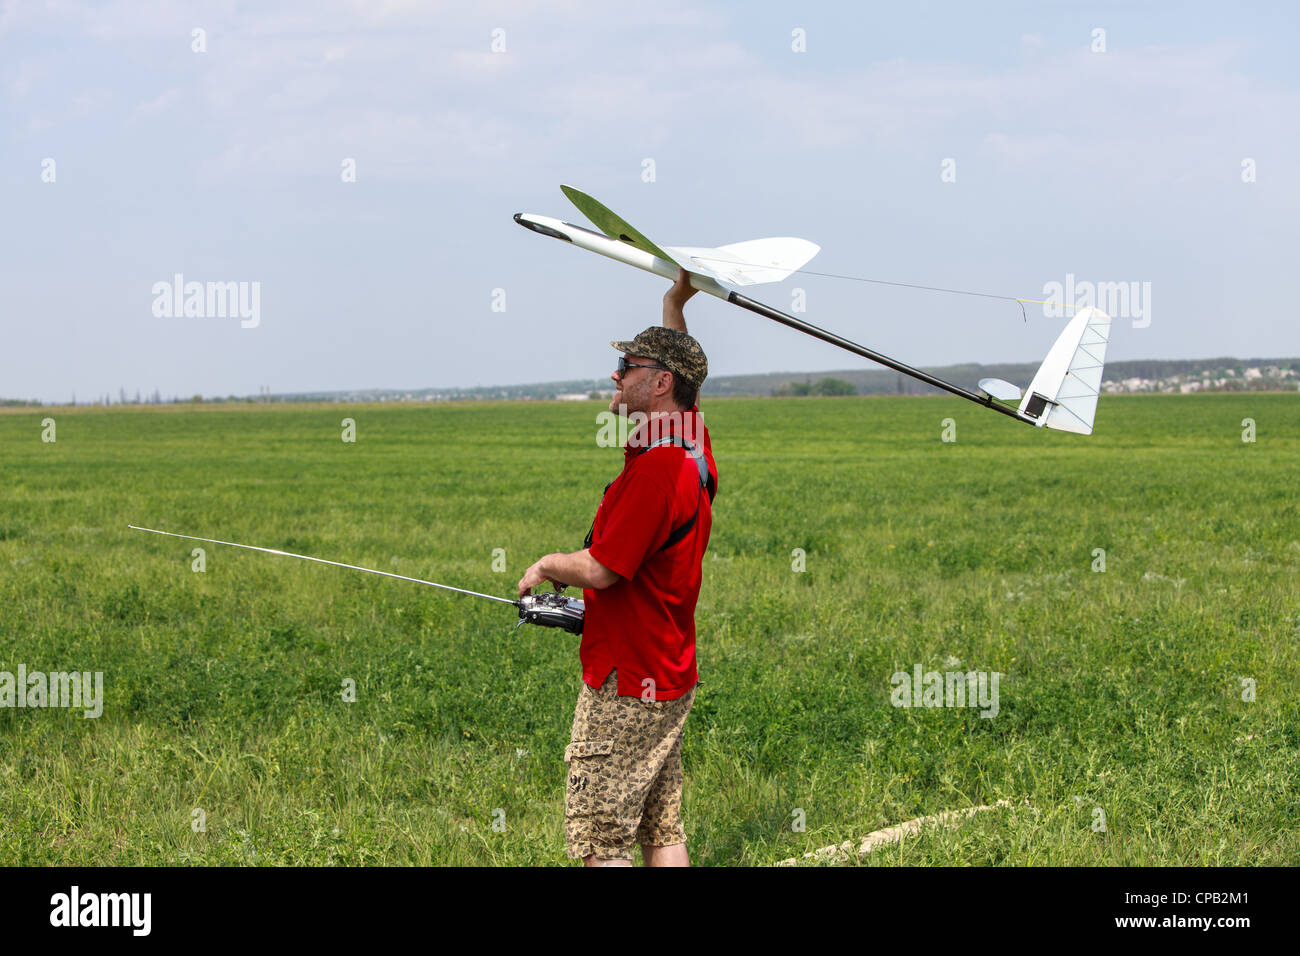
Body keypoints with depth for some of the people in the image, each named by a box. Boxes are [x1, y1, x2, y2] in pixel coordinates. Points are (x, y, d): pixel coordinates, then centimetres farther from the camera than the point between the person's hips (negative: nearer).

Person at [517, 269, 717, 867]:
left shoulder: (653, 469, -23)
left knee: (597, 839, -5)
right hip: (670, 677, 10)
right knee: (662, 831, 12)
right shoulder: (694, 451, 6)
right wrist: (675, 305, 26)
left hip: (626, 687, -10)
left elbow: (600, 569, -20)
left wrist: (546, 567, -2)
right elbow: (681, 373, 28)